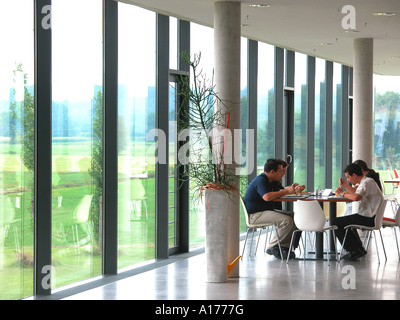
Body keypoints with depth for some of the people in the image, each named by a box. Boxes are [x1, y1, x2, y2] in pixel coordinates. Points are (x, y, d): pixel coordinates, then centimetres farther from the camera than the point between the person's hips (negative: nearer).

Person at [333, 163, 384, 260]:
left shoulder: (366, 183, -19)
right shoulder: (367, 181, 13)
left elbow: (356, 197, -38)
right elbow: (357, 193, 31)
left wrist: (342, 193, -22)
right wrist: (345, 185, 17)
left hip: (368, 219, -11)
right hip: (370, 217, 11)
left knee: (336, 223, -6)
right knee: (345, 220, 32)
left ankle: (354, 250, -2)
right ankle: (358, 248, 28)